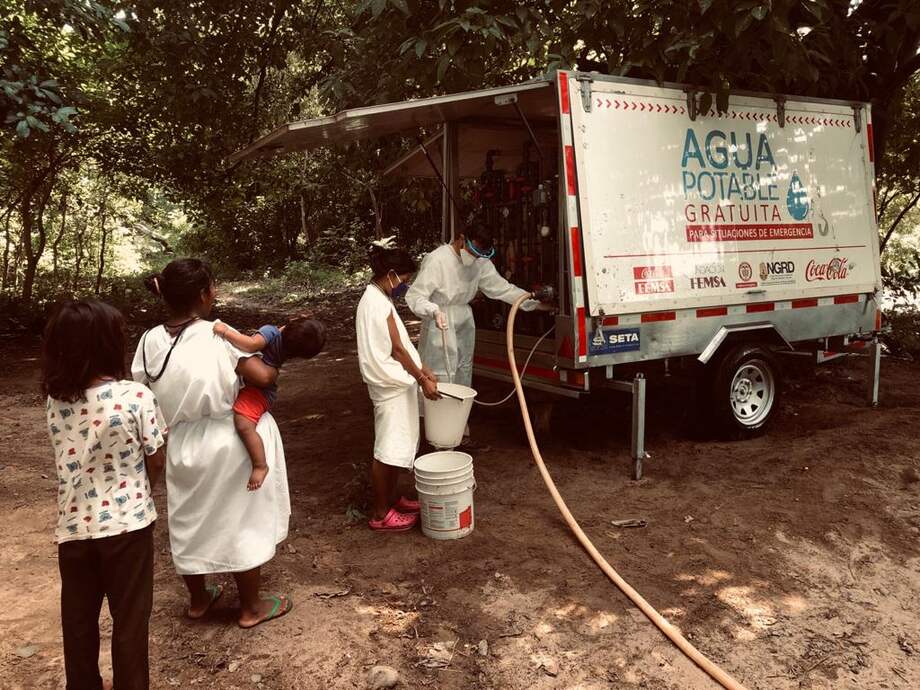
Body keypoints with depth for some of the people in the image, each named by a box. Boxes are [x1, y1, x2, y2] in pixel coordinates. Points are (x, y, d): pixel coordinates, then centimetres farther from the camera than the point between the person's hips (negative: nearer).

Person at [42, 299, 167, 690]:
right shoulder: (136, 396, -18)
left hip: (73, 525, 4)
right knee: (129, 618, 12)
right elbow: (156, 460, -8)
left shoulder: (54, 400, -6)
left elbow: (72, 454, 5)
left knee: (78, 619, 20)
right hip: (127, 523, -4)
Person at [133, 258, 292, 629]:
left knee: (189, 522, 22)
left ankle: (198, 599, 41)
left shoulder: (151, 341, -5)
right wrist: (276, 367, -3)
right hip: (228, 444, -5)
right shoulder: (218, 335, -19)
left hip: (182, 447, 5)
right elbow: (263, 377, -24)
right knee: (242, 523, 11)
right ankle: (251, 608, 26)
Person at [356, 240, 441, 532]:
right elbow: (396, 349, -19)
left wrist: (421, 369, 15)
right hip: (391, 386, -10)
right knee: (388, 448, -2)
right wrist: (422, 379, -13)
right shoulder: (378, 303, -19)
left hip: (395, 384, 10)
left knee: (397, 444, 18)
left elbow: (399, 346, 16)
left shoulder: (377, 299, 12)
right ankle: (381, 514, 7)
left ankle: (392, 499, 31)